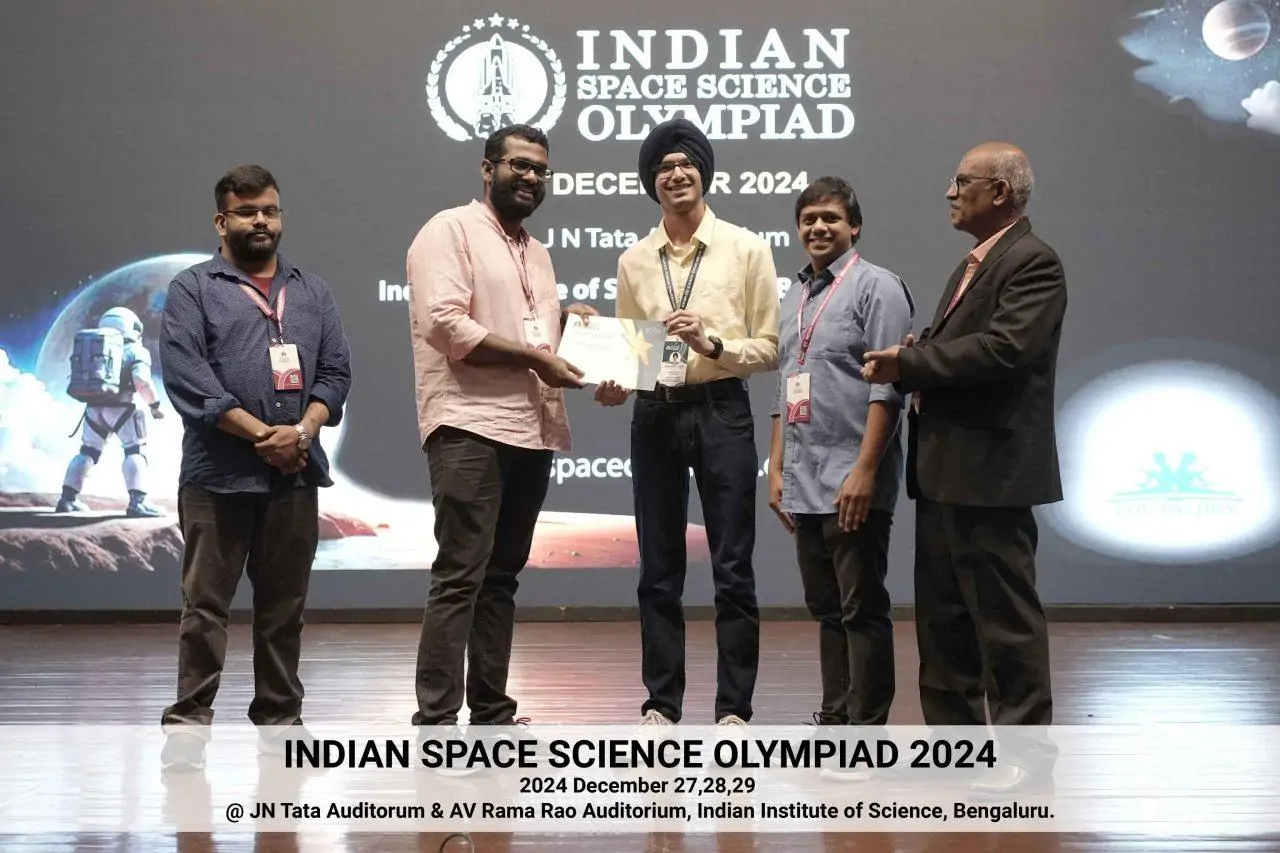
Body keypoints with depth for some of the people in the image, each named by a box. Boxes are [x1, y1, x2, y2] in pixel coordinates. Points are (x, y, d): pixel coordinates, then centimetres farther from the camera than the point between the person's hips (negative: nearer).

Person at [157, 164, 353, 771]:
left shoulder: (312, 292, 17)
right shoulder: (193, 290, 3)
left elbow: (335, 372, 10)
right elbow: (186, 377, -8)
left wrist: (302, 431, -9)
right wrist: (260, 434, -13)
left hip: (296, 474, 4)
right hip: (218, 475, -4)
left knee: (285, 606, 9)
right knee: (205, 604, -2)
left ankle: (280, 719, 16)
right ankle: (189, 721, 3)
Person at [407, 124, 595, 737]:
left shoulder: (537, 253, 22)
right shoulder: (450, 230, -3)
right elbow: (446, 324, -16)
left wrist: (563, 319, 10)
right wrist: (534, 356, -15)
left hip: (531, 430, 8)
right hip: (470, 427, -8)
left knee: (501, 576, 11)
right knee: (460, 576, -12)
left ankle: (491, 711, 16)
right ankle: (437, 720, -11)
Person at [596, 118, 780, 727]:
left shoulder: (746, 250, 1)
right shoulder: (634, 260, 10)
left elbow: (769, 349, -1)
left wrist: (712, 343, -16)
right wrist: (614, 384, -5)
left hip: (722, 410, -3)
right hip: (655, 413, 3)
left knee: (733, 569, 1)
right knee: (659, 572, 9)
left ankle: (734, 706, 10)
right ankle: (661, 703, 18)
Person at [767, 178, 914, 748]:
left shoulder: (876, 287, -6)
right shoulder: (794, 298, 17)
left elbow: (887, 387, -14)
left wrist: (864, 470, -20)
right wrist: (777, 467, 16)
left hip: (852, 485, -8)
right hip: (804, 486, 8)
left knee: (862, 610, -3)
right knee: (827, 610, 13)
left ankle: (868, 728, 2)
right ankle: (834, 717, 21)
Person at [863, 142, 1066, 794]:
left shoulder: (1033, 263, -12)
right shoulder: (973, 264, 19)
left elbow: (1004, 349, -24)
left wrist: (911, 361, -16)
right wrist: (914, 361, -3)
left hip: (991, 469, -10)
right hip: (942, 470, 10)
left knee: (1005, 614, -2)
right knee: (942, 612, 15)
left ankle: (1024, 748, 8)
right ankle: (953, 732, 25)